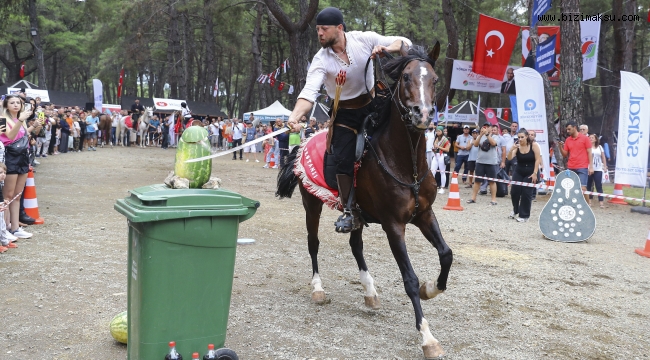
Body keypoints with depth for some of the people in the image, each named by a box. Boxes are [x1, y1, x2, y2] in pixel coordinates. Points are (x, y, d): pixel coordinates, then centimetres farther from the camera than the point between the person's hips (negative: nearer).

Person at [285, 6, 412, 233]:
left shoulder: (364, 39, -12)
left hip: (371, 105, 2)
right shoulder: (321, 60, -15)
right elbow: (309, 91, -28)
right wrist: (295, 116, -47)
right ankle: (349, 210, 1)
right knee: (343, 158, -14)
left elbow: (404, 43, -11)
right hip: (344, 114, -1)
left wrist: (386, 49, -33)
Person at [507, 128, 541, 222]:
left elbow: (538, 160, -11)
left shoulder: (534, 145, -11)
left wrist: (535, 173, -15)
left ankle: (524, 215, 7)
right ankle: (515, 210, 26)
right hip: (518, 172, 3)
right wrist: (512, 149, -33)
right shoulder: (517, 146, -6)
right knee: (514, 191, -2)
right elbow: (509, 158, -15)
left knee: (526, 193, -5)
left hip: (531, 173, -3)